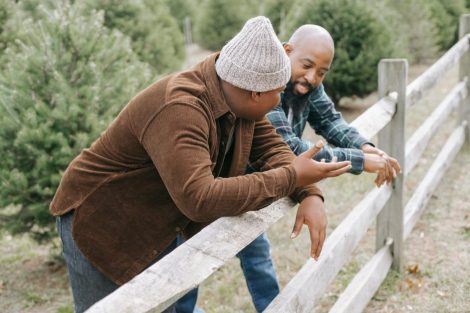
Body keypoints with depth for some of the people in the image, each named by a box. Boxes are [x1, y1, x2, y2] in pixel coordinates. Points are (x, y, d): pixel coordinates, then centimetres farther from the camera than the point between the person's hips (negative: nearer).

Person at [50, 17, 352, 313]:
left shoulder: (238, 98, -6)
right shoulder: (179, 109, -35)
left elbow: (271, 147, -3)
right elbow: (199, 198, -42)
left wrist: (310, 195, -22)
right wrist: (291, 177, -35)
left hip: (156, 225, 8)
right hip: (99, 221, -8)